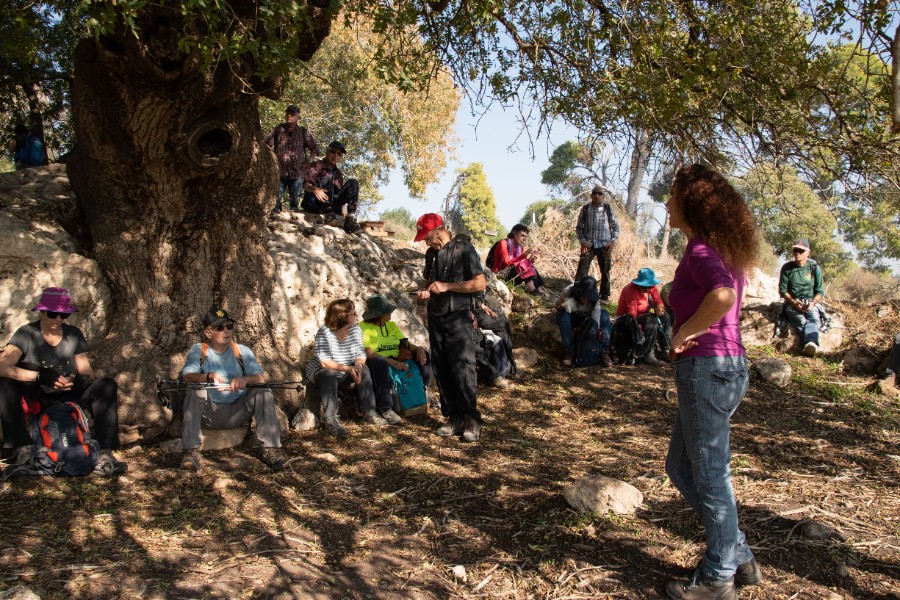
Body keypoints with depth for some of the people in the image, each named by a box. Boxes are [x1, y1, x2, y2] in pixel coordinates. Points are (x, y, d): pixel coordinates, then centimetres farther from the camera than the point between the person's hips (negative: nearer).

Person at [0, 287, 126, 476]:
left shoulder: (74, 334, 3)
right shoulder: (26, 334, -8)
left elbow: (85, 369, 0)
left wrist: (82, 380, -25)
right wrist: (39, 376, -36)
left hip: (69, 397, 3)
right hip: (36, 399, -3)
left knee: (107, 386, -21)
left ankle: (104, 455, -30)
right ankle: (23, 450, -33)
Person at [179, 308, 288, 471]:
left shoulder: (242, 351, 6)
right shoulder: (198, 350, 2)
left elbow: (261, 377, -7)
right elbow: (188, 376, -17)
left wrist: (246, 380, -30)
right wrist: (209, 377, -38)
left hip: (236, 413, 1)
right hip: (208, 413, -1)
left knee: (263, 391, -20)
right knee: (195, 390, -28)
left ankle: (268, 446, -20)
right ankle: (190, 450, -27)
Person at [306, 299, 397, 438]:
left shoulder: (355, 329, -5)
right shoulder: (324, 332, -23)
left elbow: (360, 354, -8)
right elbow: (325, 362, -30)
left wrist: (358, 365, -32)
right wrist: (347, 368, -39)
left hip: (344, 375, 5)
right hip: (320, 372, -5)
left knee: (363, 369, -20)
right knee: (329, 375, -37)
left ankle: (368, 411, -15)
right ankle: (330, 419, -34)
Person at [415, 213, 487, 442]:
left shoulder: (463, 249, -7)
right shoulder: (433, 253, 13)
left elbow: (480, 283, -12)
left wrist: (446, 286, -17)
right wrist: (426, 292, 4)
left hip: (459, 318, -7)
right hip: (436, 318, 7)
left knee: (463, 369, -9)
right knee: (442, 371, 6)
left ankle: (471, 421, -2)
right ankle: (454, 418, 13)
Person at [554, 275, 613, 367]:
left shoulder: (595, 298, -23)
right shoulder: (568, 292, -27)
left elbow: (596, 319, -26)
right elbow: (557, 307, -18)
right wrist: (562, 305, -41)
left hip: (586, 318, 1)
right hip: (571, 318, -1)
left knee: (604, 314, -26)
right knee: (562, 314, -35)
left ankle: (604, 352, -30)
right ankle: (568, 351, -33)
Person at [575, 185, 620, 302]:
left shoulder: (608, 208, 2)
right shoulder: (585, 209, 3)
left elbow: (615, 226, 7)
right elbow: (579, 227, 8)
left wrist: (613, 241, -5)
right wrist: (583, 241, -5)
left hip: (604, 245, 1)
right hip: (589, 245, -1)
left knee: (605, 271, 8)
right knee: (582, 269, -11)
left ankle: (604, 296, 19)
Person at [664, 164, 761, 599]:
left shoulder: (701, 250, -16)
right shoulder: (724, 249, 14)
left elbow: (722, 296, -35)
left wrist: (683, 333, -22)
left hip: (707, 368, -10)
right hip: (725, 366, 10)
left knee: (709, 474, 4)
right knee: (681, 467, 19)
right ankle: (739, 559, 28)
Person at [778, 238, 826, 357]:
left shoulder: (815, 268, 6)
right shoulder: (787, 268, 4)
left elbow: (820, 291, 6)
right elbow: (782, 290, 2)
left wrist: (813, 302, -15)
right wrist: (794, 303, -14)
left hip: (810, 304, 1)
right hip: (792, 304, -1)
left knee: (814, 318, -33)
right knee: (801, 321, -32)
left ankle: (810, 344, -60)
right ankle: (813, 344, -55)